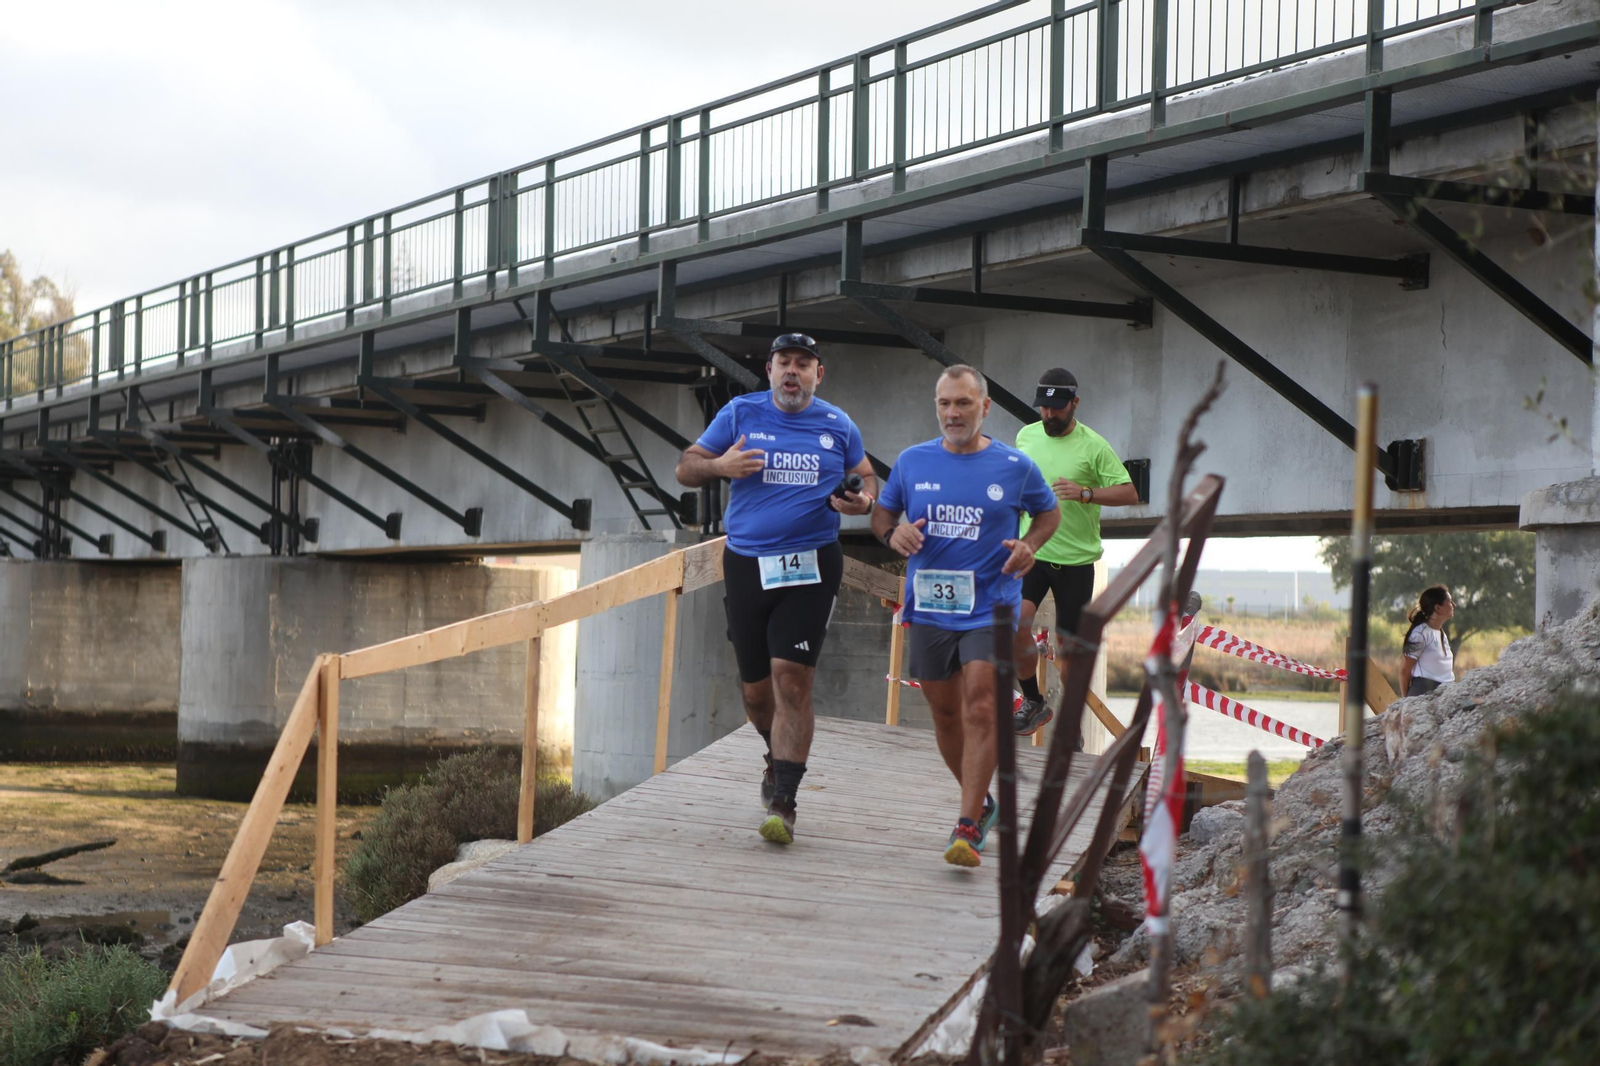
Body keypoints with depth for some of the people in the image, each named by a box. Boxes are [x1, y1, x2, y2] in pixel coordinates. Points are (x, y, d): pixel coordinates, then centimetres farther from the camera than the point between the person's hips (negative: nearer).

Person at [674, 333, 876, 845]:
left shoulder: (837, 426, 6)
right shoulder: (740, 414, 6)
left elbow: (868, 479, 18)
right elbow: (685, 467, 8)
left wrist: (863, 500, -6)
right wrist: (719, 465, -14)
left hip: (811, 567, -2)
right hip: (747, 566, 2)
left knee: (791, 679, -14)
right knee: (756, 688, 9)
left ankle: (783, 803, -13)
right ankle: (777, 757, 41)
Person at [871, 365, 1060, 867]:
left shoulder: (1014, 466, 0)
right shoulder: (912, 461, 4)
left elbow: (1048, 511, 15)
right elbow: (882, 512, 16)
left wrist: (1028, 545, -5)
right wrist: (893, 533, -7)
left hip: (990, 606, -3)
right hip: (929, 607, 3)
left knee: (980, 708, -16)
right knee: (945, 712, 12)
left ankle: (968, 828, -18)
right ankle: (980, 802, 35)